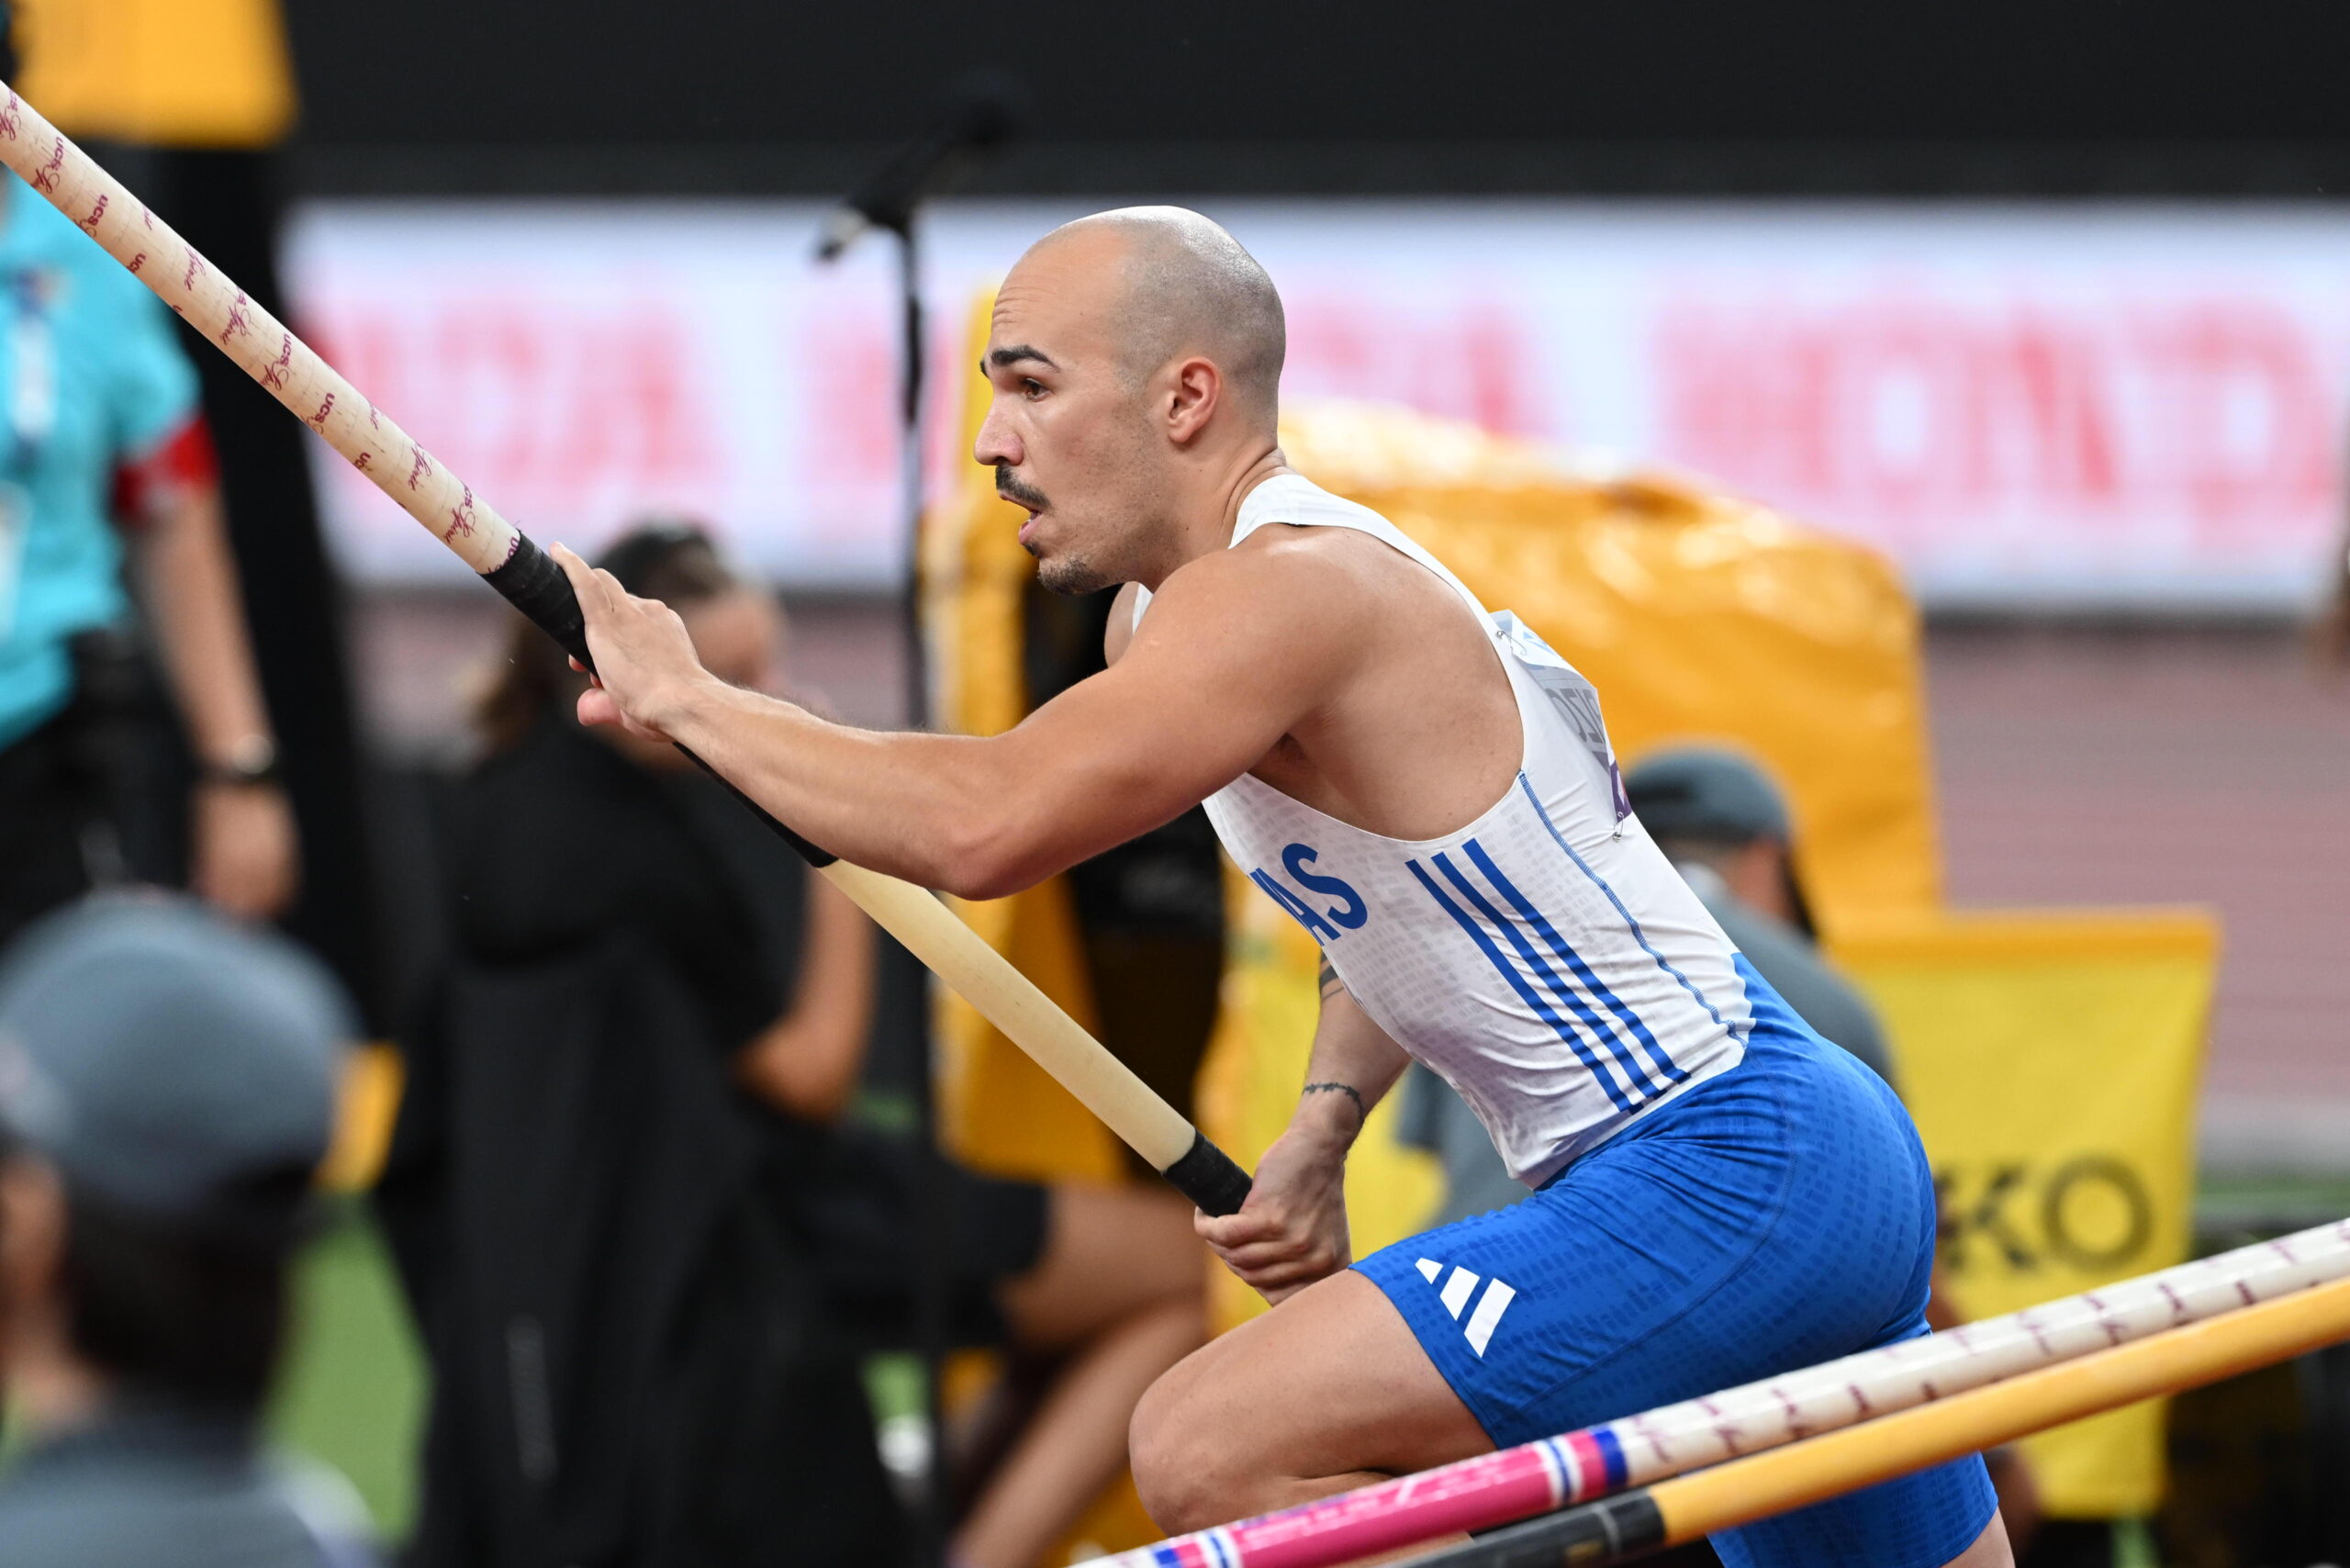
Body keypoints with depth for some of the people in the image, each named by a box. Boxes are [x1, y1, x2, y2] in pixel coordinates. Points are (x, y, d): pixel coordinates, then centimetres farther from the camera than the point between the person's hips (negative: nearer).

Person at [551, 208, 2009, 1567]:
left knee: (1211, 1449, -17)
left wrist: (686, 696, -19)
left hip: (1727, 1173, -11)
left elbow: (981, 826, -33)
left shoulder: (1285, 592, -18)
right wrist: (1319, 1137, 15)